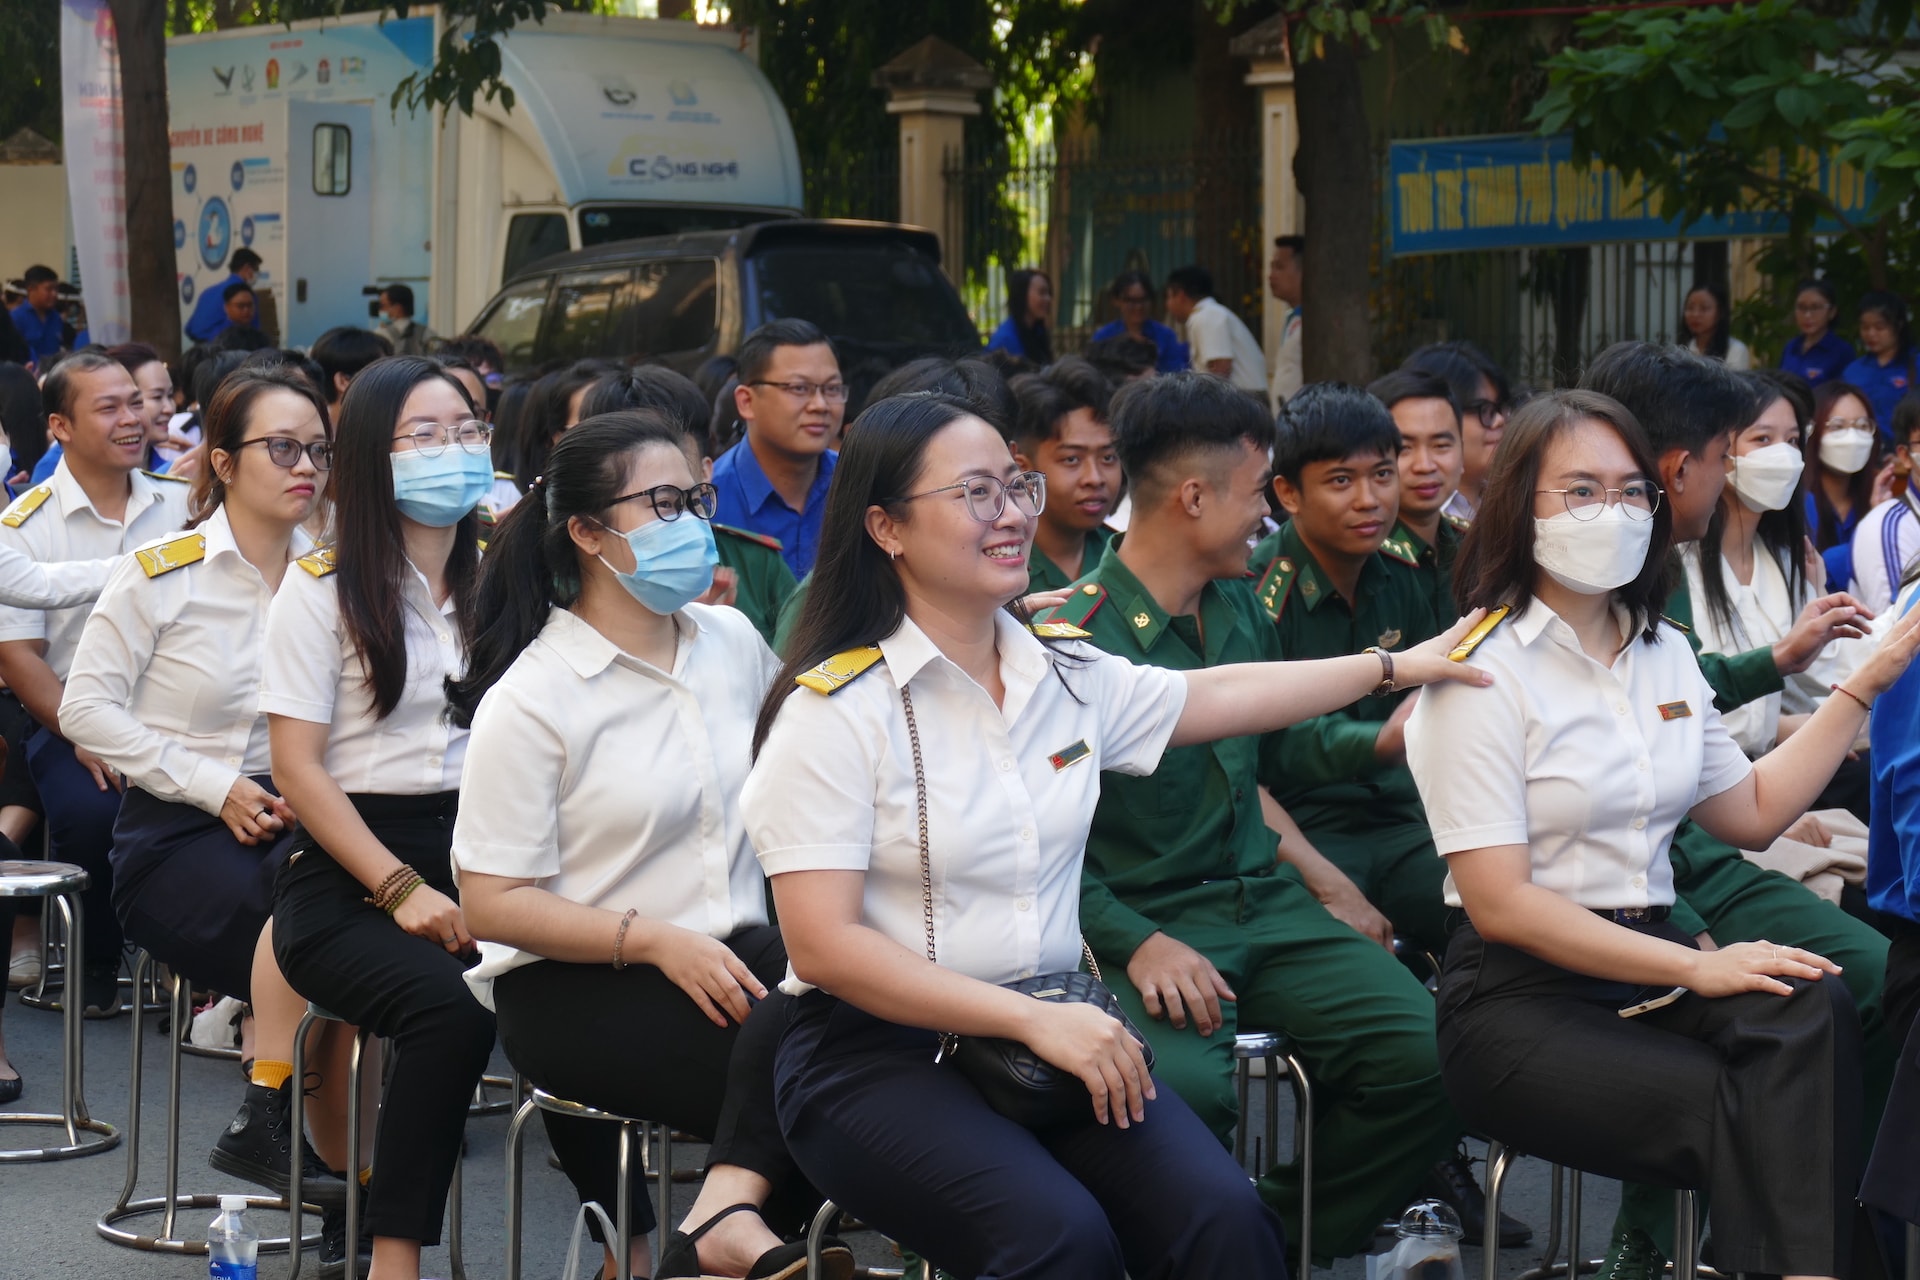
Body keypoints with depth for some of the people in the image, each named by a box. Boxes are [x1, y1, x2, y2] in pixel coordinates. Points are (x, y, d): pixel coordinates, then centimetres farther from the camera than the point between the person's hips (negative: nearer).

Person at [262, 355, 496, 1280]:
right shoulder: (323, 590, 2)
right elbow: (297, 766, -4)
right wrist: (402, 890, -15)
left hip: (479, 849, 4)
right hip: (347, 872, -4)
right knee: (450, 1009, -35)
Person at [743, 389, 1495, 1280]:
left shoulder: (1070, 678, 10)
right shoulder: (834, 710, -9)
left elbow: (1218, 696, 27)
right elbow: (823, 947, -14)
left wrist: (1400, 665, 28)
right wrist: (1032, 1020, -19)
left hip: (1055, 1032, 6)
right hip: (877, 1052, -5)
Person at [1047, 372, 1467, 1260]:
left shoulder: (1238, 609, 14)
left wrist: (1331, 888, 18)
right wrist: (1137, 944, -20)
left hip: (1262, 897, 7)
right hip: (1144, 918, -7)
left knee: (1427, 1057, -15)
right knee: (1185, 1092, -37)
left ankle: (1279, 1242, 8)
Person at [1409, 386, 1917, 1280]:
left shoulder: (1663, 652, 14)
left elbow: (1753, 811, 25)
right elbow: (1500, 903, -14)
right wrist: (1697, 969, -18)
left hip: (1651, 966, 6)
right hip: (1520, 1002, -6)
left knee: (1812, 1010, -28)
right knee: (1733, 1111, -31)